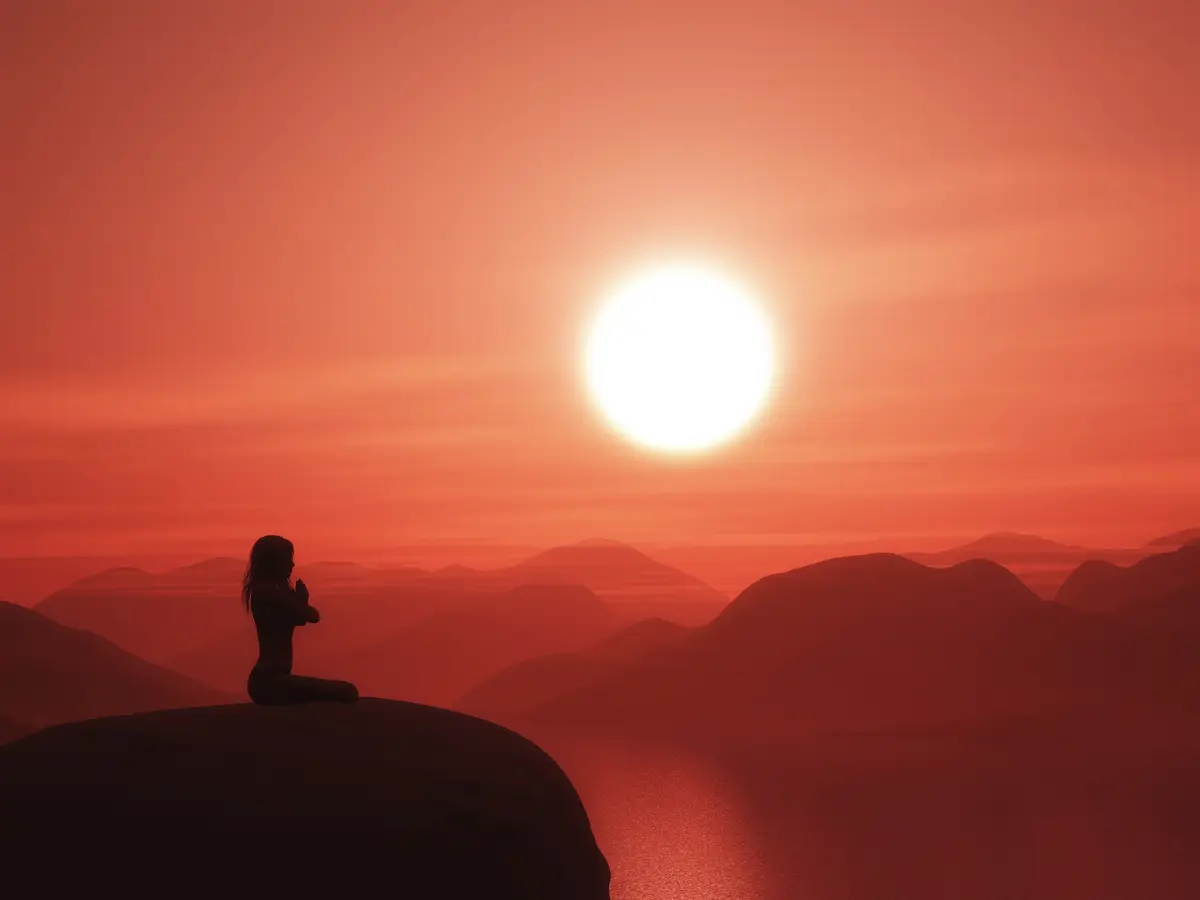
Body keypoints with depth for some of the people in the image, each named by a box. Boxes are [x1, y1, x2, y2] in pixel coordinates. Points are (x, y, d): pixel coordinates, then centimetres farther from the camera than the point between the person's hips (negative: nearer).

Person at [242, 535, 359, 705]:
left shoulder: (264, 591, 17)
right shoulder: (269, 591, -15)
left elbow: (299, 618, 20)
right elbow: (313, 616, -11)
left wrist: (299, 600, 1)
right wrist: (301, 600, 9)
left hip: (267, 679, 11)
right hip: (270, 681, -11)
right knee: (347, 692, -21)